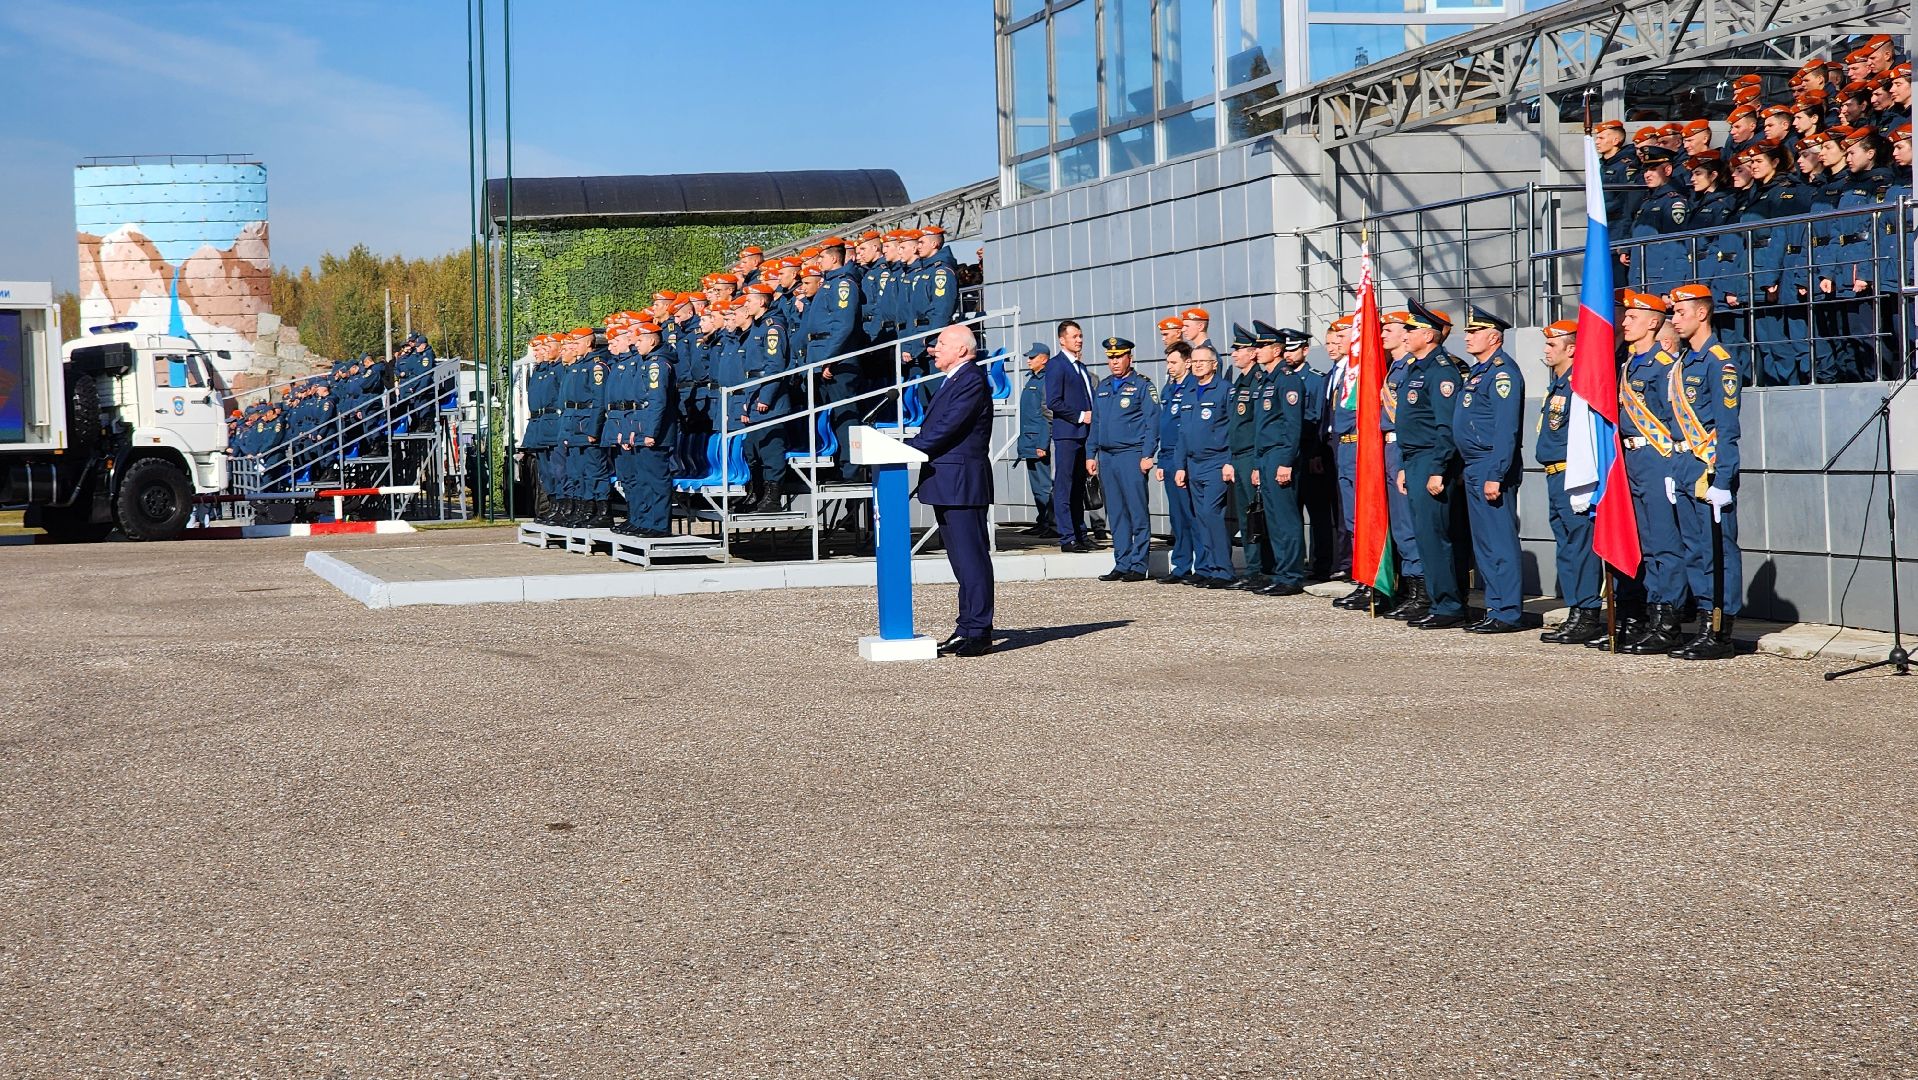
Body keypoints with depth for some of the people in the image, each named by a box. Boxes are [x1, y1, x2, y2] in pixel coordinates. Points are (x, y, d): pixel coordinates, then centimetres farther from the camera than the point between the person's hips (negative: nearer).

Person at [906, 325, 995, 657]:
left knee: (972, 558, -7)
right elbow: (934, 428, 18)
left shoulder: (972, 381, -13)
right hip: (946, 485, 11)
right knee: (962, 559, 14)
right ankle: (968, 628, 20)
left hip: (963, 485, -11)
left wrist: (905, 450, -18)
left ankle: (979, 633, -5)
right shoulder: (952, 381, 19)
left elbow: (946, 428, -20)